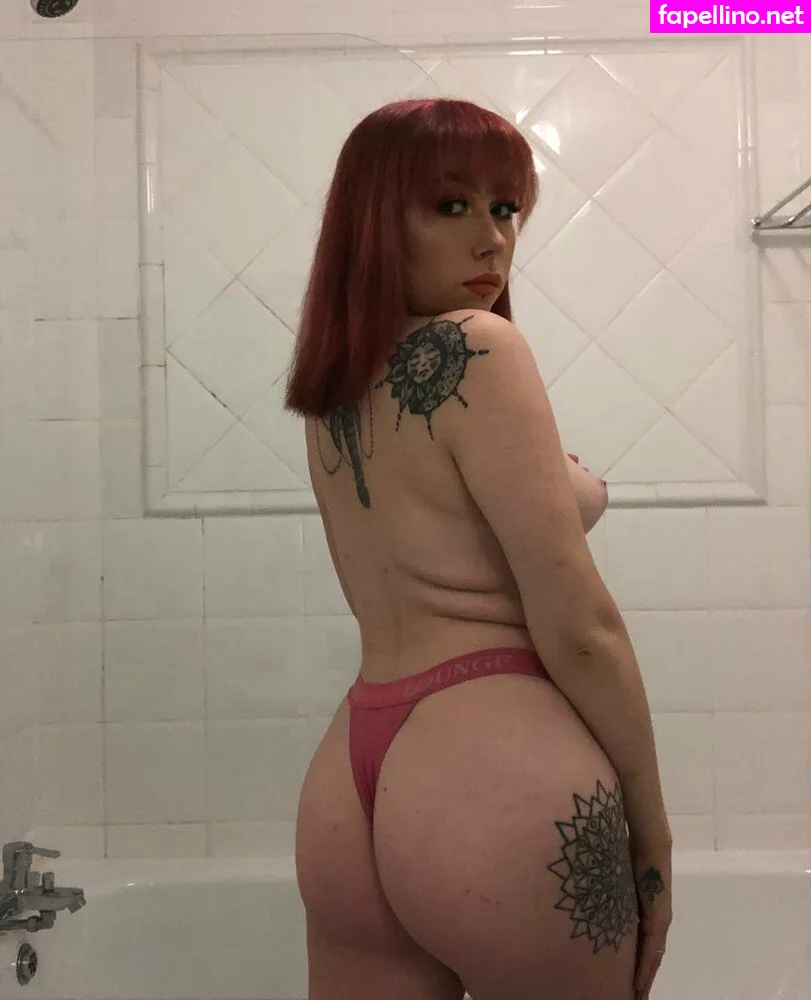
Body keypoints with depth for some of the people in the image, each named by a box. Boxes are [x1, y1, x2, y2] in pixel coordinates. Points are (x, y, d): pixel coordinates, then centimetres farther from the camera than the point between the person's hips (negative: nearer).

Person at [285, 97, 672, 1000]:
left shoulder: (332, 385, 12)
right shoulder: (478, 348, -11)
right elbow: (576, 625, -13)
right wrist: (652, 825, -3)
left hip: (350, 773, 7)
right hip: (498, 772, -7)